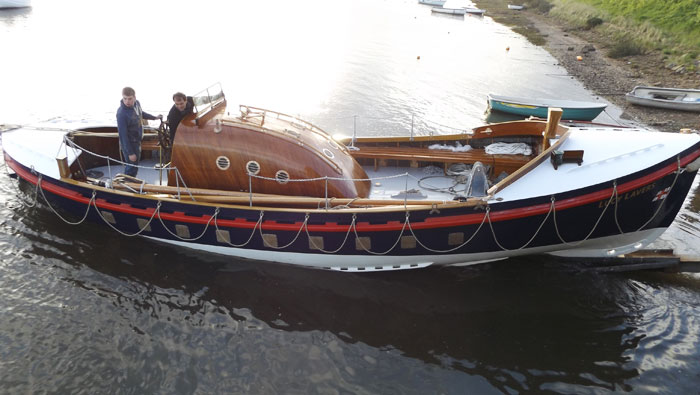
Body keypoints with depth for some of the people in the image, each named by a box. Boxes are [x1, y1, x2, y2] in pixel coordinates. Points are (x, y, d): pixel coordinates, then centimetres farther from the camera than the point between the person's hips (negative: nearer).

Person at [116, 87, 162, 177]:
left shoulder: (137, 103, -7)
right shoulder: (122, 113, -30)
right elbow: (123, 135, -26)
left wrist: (155, 117, 29)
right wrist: (130, 153, -23)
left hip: (137, 141, 9)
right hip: (129, 143, -8)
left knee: (135, 166, 23)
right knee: (132, 168, -2)